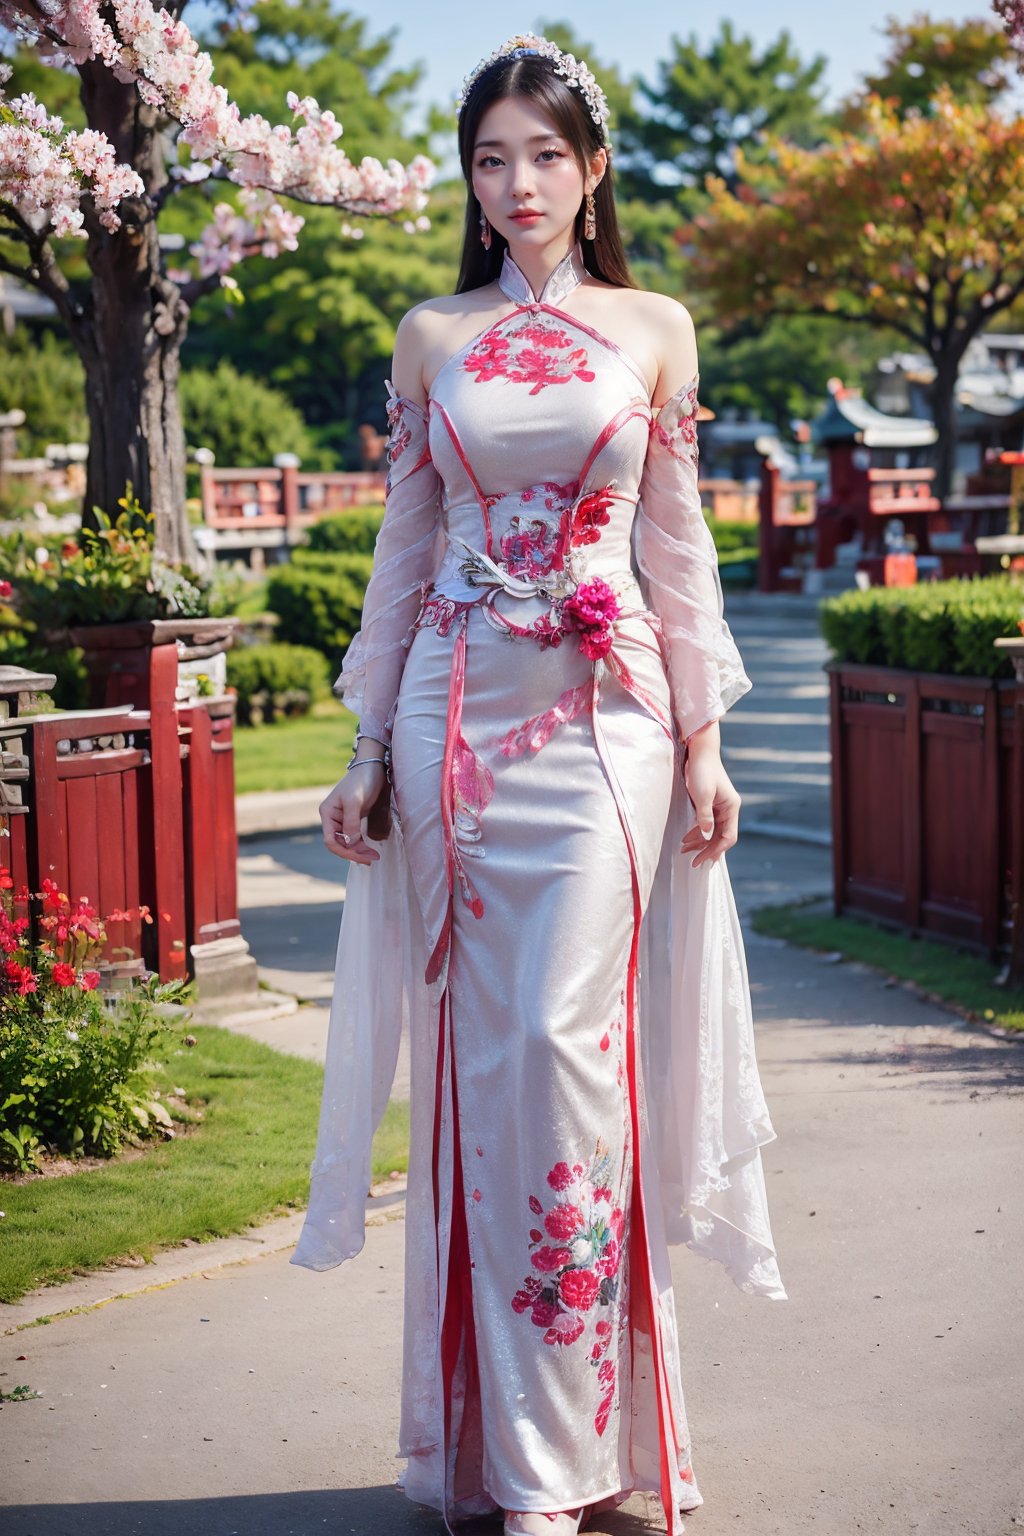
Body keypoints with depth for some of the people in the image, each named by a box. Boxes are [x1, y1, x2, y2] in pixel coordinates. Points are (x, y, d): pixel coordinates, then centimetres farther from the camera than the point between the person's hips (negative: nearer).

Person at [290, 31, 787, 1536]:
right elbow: (405, 547, 12)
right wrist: (371, 749, 8)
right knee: (487, 1052, 1)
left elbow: (677, 547, 9)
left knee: (567, 1040, -10)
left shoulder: (656, 328, 8)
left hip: (607, 712, -1)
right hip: (460, 715, 1)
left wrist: (704, 745, 4)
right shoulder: (431, 336, 11)